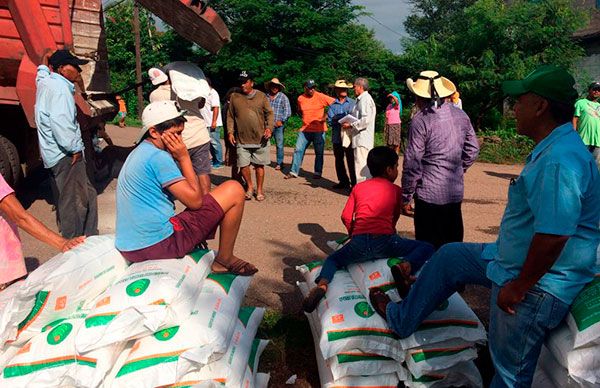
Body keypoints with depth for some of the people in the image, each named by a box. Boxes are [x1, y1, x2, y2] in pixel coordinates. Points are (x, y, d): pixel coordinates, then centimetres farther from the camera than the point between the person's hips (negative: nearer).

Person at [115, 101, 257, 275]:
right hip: (159, 244, -10)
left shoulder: (138, 153, 15)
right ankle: (224, 261, 6)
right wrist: (184, 157, -7)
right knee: (234, 190, -6)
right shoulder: (158, 157, -15)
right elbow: (195, 201, -13)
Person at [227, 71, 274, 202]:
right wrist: (230, 132, 0)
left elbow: (269, 113, 4)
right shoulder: (234, 97, 6)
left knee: (259, 165, 6)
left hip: (260, 138, -1)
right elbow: (230, 116, 9)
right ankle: (250, 187, 26)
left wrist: (269, 127, -11)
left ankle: (259, 190, 21)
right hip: (242, 139, 1)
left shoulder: (261, 96, 3)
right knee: (243, 165, 2)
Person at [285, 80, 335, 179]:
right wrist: (304, 118, 9)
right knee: (298, 150, 0)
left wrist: (326, 115, -13)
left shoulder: (321, 97, -8)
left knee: (319, 152, 5)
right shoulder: (300, 98, 4)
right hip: (305, 129, 3)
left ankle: (318, 173, 17)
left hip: (319, 130, -3)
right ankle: (293, 172, 7)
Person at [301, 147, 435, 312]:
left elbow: (346, 217, 16)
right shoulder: (395, 190, 15)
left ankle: (322, 284, -9)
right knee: (427, 248, 14)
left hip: (359, 242, 2)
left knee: (332, 259, 26)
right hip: (384, 241, -2)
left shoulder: (358, 187, 20)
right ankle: (405, 267, -19)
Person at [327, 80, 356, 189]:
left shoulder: (352, 103, 6)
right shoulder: (333, 105, 10)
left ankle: (354, 183, -1)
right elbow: (330, 121, -1)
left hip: (349, 136, -3)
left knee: (351, 160, -6)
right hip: (337, 137, 4)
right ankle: (343, 181, 23)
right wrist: (342, 121, -14)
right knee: (339, 160, 11)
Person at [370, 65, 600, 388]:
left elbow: (553, 236, -34)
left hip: (538, 287, -11)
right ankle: (400, 320, 36)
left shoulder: (559, 160, -28)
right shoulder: (551, 149, 7)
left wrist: (518, 287, -22)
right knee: (449, 256, 20)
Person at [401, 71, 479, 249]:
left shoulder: (420, 120, -14)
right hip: (456, 193, 7)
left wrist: (406, 197, -6)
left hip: (429, 195, -6)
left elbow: (412, 163, -14)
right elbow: (473, 149, 12)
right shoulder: (460, 115, 5)